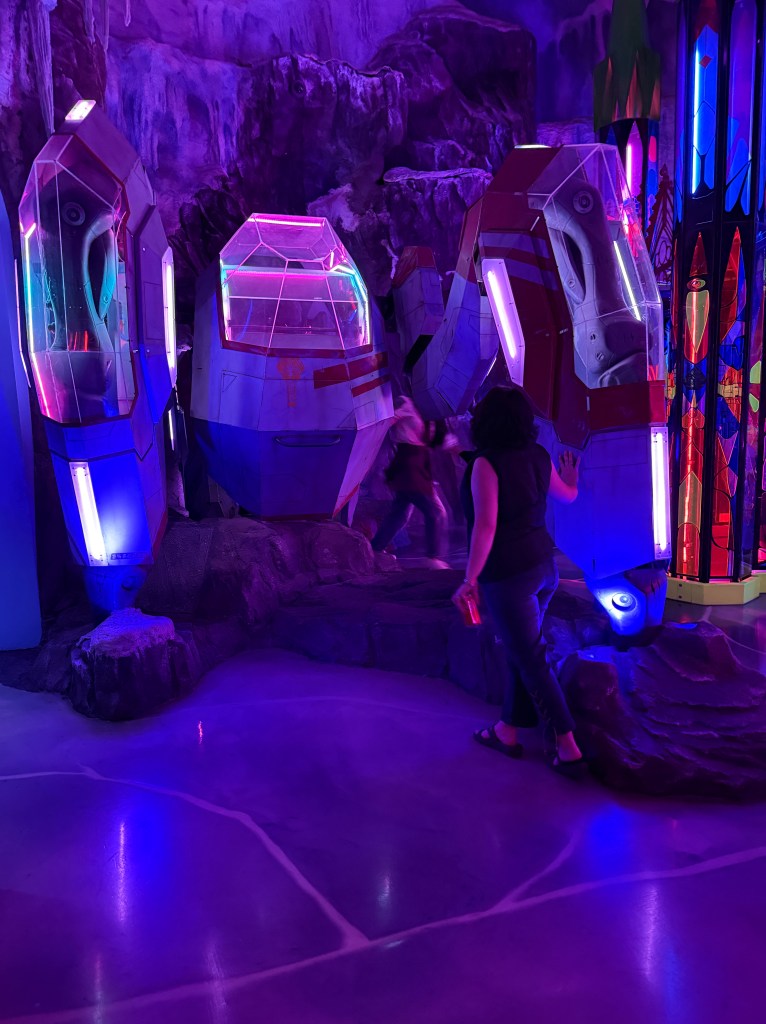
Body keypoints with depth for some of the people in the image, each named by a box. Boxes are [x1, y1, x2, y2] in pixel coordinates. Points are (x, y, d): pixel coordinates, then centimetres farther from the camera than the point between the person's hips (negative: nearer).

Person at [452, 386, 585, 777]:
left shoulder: (486, 463, -18)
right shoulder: (538, 456, 3)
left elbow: (485, 525, -25)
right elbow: (566, 495, 21)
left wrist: (470, 579, -18)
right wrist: (571, 480, 44)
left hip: (508, 576, -7)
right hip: (542, 567, 7)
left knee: (530, 660, 2)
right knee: (519, 651, 19)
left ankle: (568, 748, 5)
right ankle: (508, 732, 31)